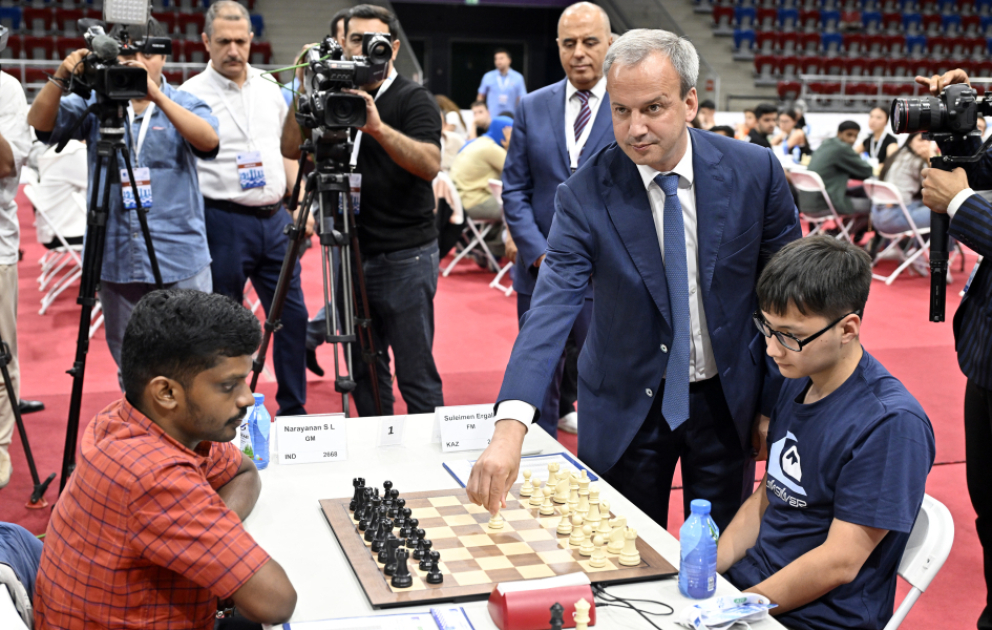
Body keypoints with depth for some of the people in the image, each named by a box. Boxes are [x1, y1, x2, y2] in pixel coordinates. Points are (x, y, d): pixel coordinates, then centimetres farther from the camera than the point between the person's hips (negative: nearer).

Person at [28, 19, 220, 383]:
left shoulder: (185, 104, 3)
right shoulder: (95, 104, 7)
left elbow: (208, 140, -17)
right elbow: (40, 123, -5)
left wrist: (157, 96, -27)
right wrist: (60, 78, -22)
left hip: (180, 260, -2)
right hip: (116, 261, 2)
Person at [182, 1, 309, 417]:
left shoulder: (269, 89, 11)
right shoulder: (192, 94, -5)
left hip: (275, 218, 5)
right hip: (224, 221, -5)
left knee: (292, 315, 8)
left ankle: (294, 411, 21)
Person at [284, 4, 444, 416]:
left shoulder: (413, 99, -4)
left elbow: (430, 163, -20)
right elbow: (291, 149, 2)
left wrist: (378, 128, -33)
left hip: (404, 255, -5)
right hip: (352, 254, 5)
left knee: (415, 374, -3)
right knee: (365, 370, 12)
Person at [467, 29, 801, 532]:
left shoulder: (754, 171, -11)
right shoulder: (585, 195, -16)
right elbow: (551, 309, -26)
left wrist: (776, 402, 1)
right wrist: (509, 428, -38)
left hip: (728, 398, 2)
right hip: (627, 407, -1)